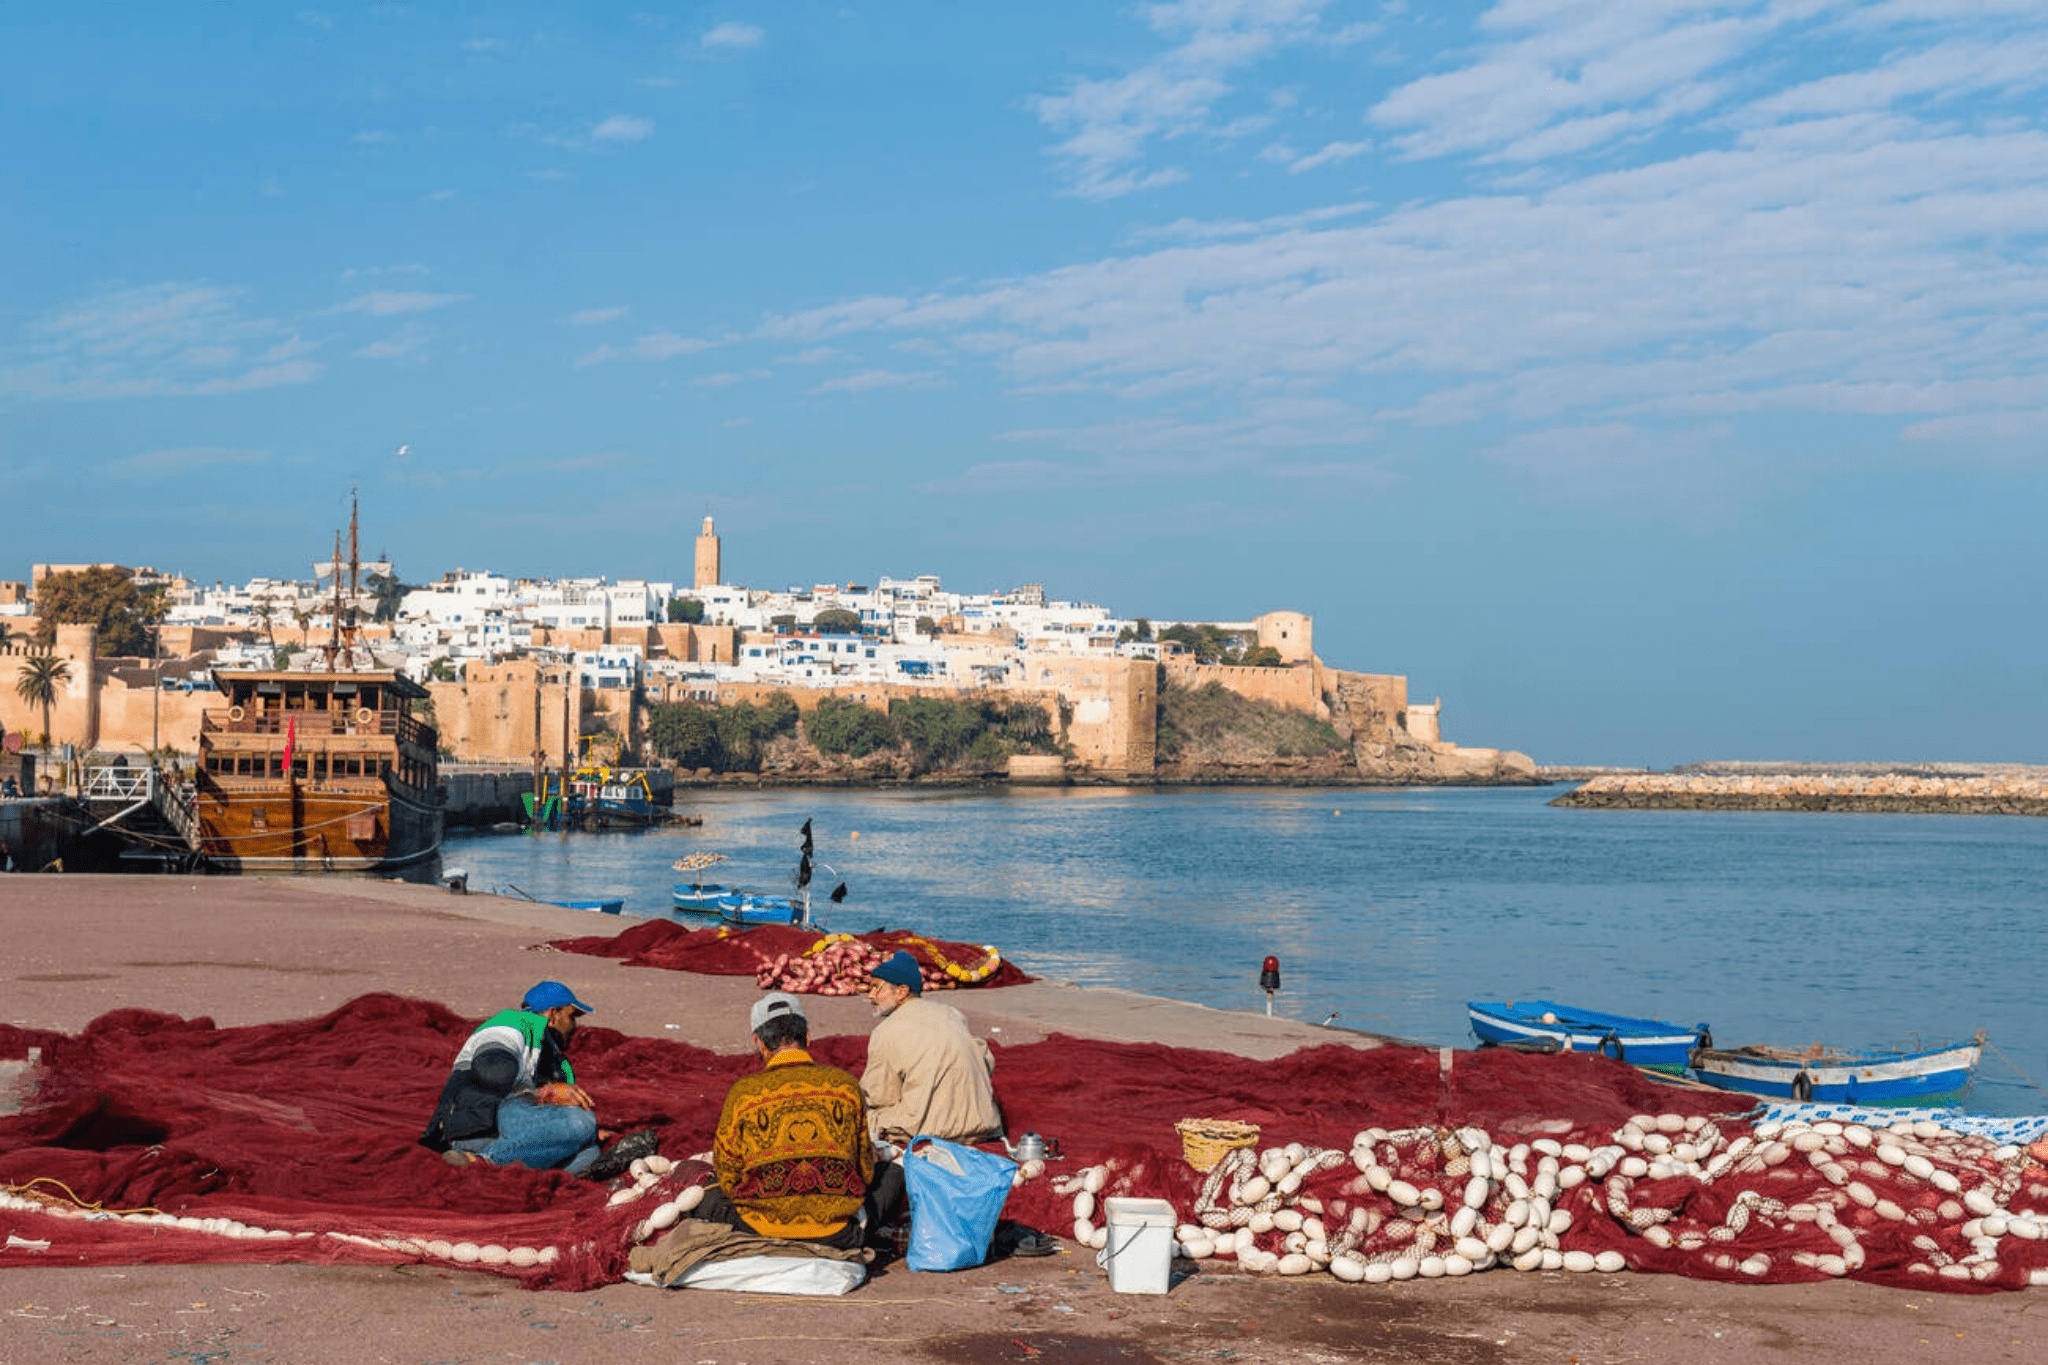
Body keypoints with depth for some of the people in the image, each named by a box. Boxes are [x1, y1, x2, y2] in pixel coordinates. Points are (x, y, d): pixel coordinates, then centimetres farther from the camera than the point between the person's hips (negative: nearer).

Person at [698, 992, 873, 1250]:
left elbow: (727, 1177, 2)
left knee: (708, 1199, 29)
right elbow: (866, 1172, 10)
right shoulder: (845, 1084, 0)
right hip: (837, 1236, 1)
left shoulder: (743, 1092, -6)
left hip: (762, 1230, -1)